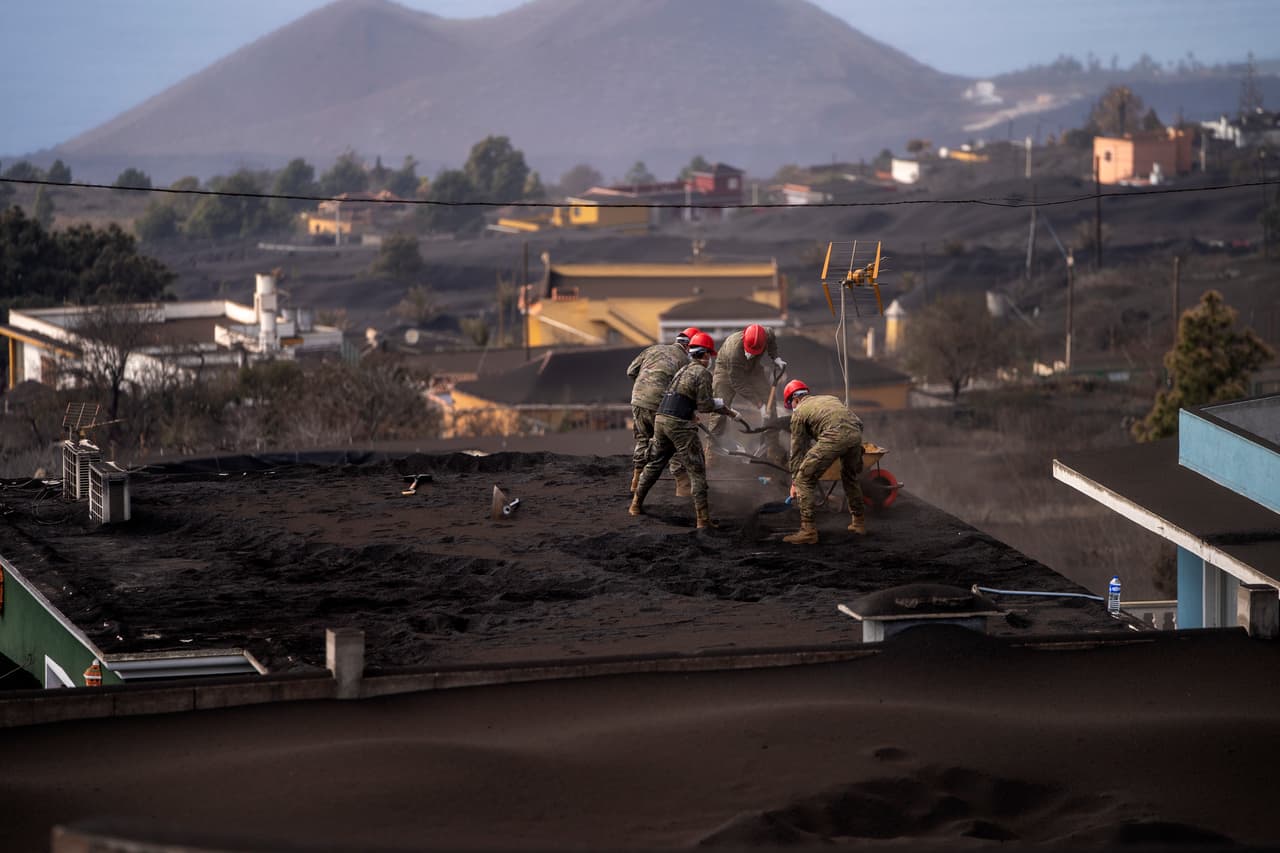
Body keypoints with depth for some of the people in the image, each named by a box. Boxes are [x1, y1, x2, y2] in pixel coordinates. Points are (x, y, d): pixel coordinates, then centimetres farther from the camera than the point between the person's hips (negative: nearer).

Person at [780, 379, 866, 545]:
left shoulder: (799, 412, 19)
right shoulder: (827, 398, 36)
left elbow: (797, 449, 20)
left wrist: (794, 482, 26)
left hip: (834, 437, -6)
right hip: (856, 432, 6)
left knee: (805, 480, 4)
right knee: (850, 476, 32)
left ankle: (808, 530, -2)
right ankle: (859, 522, 40)